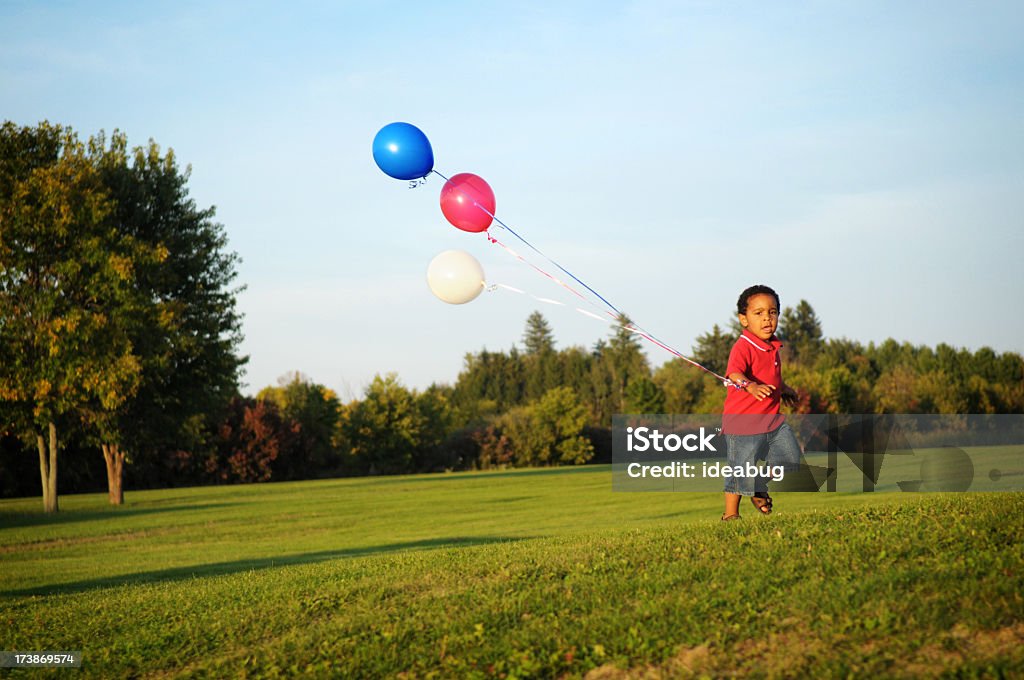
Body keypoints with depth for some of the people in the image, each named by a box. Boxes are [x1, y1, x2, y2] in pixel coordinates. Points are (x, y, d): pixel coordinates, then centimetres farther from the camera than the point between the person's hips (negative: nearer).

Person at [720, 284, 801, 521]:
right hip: (742, 422, -8)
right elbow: (734, 372, -38)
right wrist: (750, 386, -55)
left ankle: (760, 491, 32)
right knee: (742, 469, -2)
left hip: (772, 419, 8)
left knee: (790, 459, 9)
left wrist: (783, 388, 36)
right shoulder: (743, 347, -19)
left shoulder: (772, 345, 9)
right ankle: (730, 514, 16)